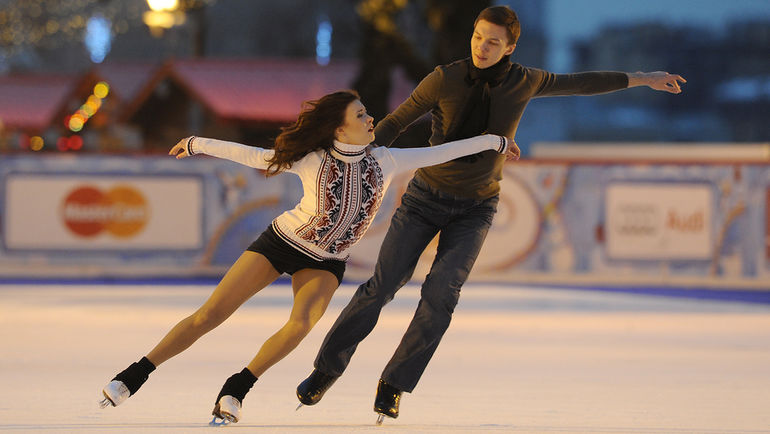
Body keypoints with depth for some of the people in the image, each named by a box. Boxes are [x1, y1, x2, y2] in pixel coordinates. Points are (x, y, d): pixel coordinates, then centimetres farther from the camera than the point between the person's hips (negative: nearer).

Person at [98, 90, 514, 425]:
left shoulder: (385, 161, -10)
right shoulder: (311, 161, -16)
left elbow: (439, 152, -2)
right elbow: (251, 156, -7)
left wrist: (492, 141, 3)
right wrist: (199, 144, 1)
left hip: (326, 262, 2)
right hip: (280, 242, -2)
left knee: (301, 324, -28)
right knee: (210, 314, -9)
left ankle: (234, 391, -15)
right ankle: (133, 376, -2)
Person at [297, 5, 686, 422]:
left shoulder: (523, 82, -6)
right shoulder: (446, 78, -13)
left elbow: (578, 83, 10)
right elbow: (396, 122, -4)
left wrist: (641, 79, 16)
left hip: (475, 208, 1)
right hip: (426, 196, -1)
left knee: (441, 291, -18)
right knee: (383, 285, -7)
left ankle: (393, 385, -5)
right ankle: (326, 370, 8)